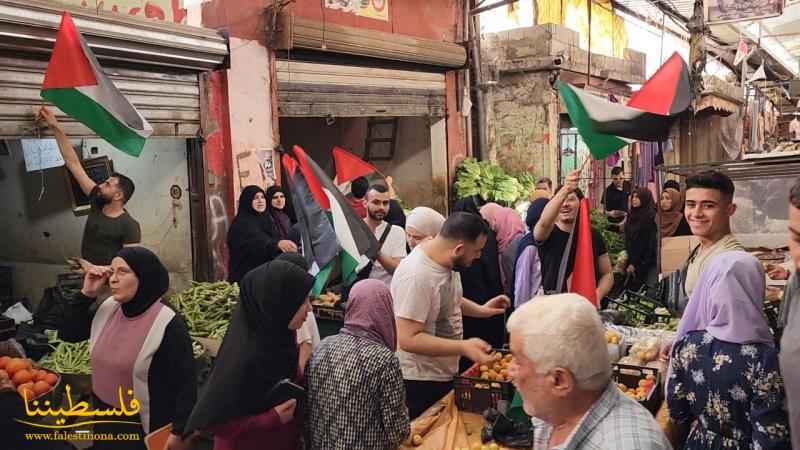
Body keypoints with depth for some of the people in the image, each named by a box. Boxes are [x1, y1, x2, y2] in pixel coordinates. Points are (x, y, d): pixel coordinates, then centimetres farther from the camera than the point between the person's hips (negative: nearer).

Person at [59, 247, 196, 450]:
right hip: (105, 418, 7)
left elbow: (186, 383, -18)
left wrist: (178, 432, -16)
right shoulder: (108, 309, -1)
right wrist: (86, 293, -4)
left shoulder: (168, 324, -21)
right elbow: (67, 333, 8)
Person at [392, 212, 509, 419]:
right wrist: (463, 347, -32)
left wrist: (480, 310, 4)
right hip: (420, 382, -9)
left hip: (445, 374, 9)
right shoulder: (417, 276, -29)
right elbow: (408, 339, -30)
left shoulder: (444, 260, -1)